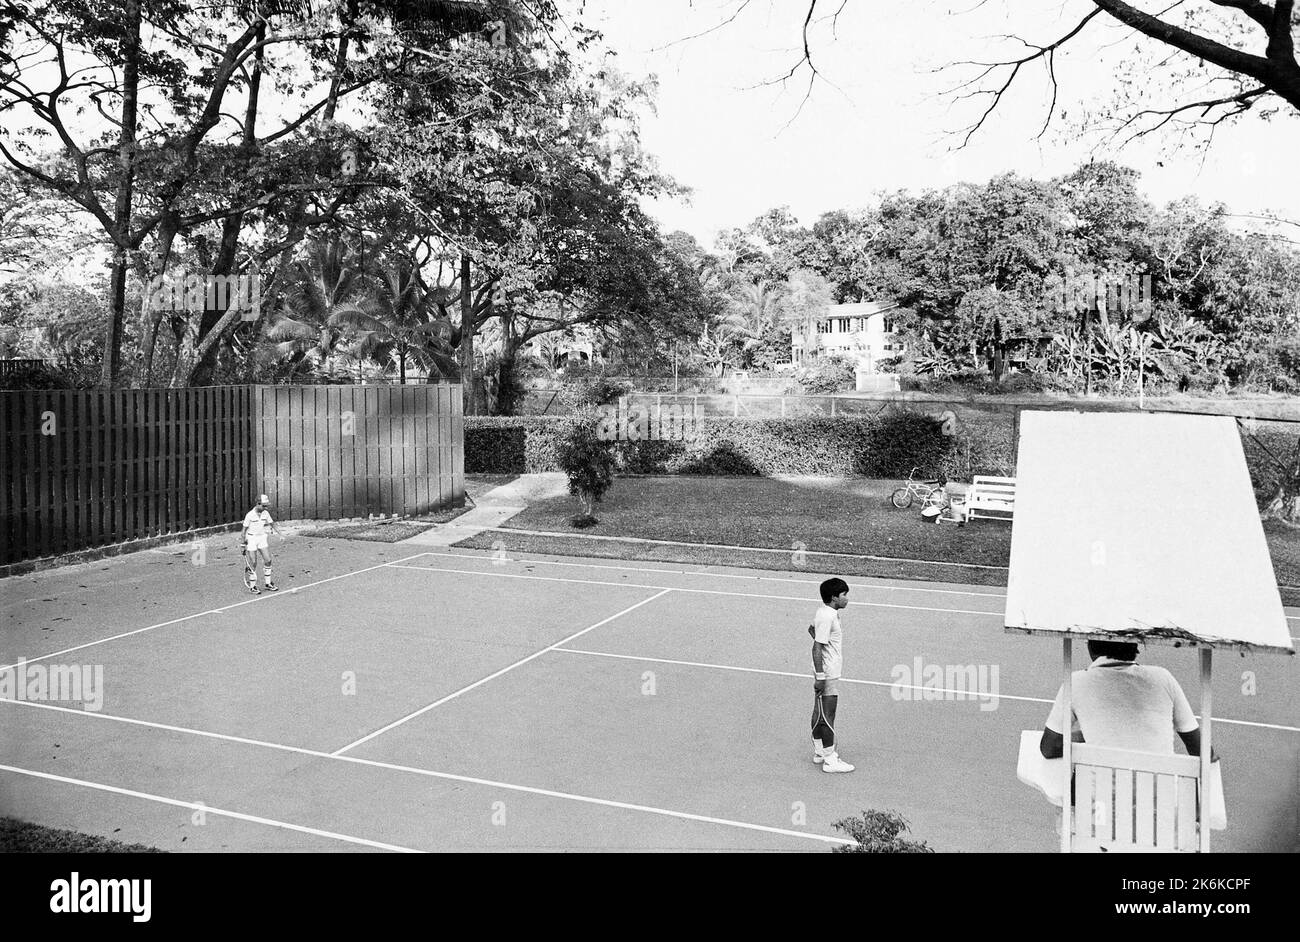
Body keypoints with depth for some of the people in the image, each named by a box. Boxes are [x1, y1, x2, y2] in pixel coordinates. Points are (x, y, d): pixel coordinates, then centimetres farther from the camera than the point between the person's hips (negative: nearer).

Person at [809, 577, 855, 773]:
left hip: (828, 673, 10)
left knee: (819, 714, 18)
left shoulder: (825, 611, 7)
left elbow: (811, 629, 25)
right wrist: (820, 677, -22)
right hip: (827, 675, -10)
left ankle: (819, 751, 29)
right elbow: (817, 648, -24)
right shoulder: (827, 617, -22)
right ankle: (830, 760, 4)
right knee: (827, 717, -3)